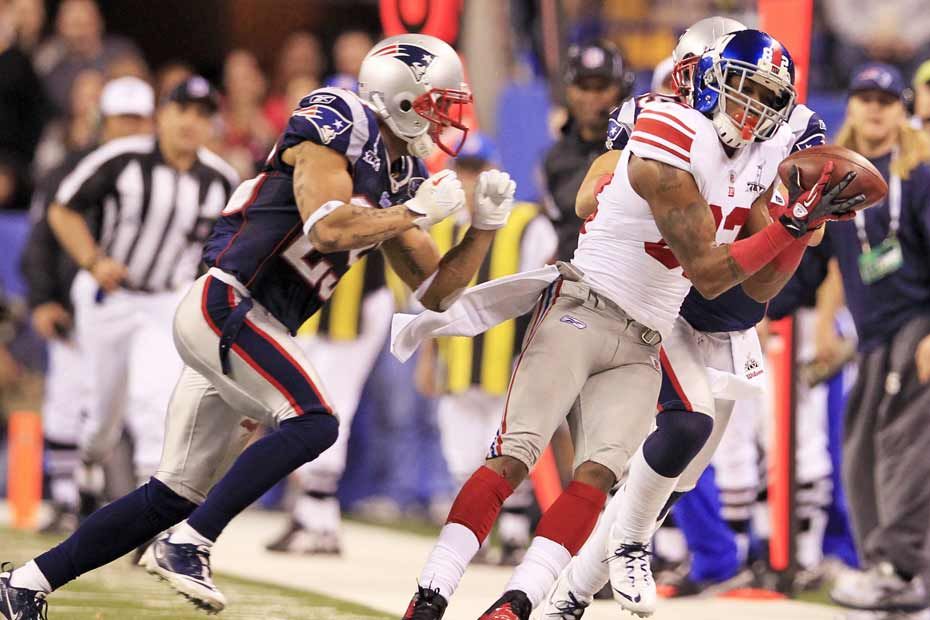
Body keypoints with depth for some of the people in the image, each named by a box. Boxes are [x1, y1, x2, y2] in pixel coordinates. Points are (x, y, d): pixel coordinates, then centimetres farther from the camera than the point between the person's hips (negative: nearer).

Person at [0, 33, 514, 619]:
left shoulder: (401, 176, 17)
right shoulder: (338, 125, -9)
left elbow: (436, 291, 19)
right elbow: (325, 229, -23)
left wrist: (485, 226, 6)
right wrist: (417, 212, -14)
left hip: (247, 328, 9)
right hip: (224, 304, -9)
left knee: (174, 496, 8)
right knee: (312, 423, -24)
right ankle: (187, 547, -21)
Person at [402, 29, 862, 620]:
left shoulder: (755, 168, 11)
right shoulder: (674, 144, -15)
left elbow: (761, 286, 12)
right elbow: (707, 272, -17)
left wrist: (807, 224, -2)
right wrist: (792, 225, -19)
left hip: (640, 351, 7)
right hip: (579, 317, -7)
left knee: (598, 475, -13)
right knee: (513, 458, -15)